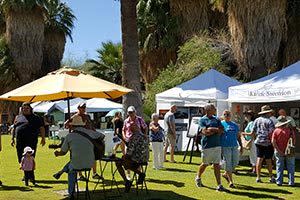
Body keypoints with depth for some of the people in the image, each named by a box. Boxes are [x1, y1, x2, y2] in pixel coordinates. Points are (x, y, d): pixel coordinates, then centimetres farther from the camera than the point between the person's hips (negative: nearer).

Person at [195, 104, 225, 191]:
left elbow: (221, 130, 3)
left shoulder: (216, 119, 13)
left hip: (217, 145, 4)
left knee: (217, 165, 2)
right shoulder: (202, 120, -3)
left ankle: (219, 185, 2)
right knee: (205, 164, 8)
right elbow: (204, 132, -15)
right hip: (207, 145, -4)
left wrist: (211, 129, -10)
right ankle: (198, 178, 35)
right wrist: (216, 130, -9)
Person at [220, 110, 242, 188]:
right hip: (225, 147, -5)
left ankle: (226, 174, 29)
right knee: (228, 164, -3)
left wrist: (241, 146, 15)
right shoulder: (221, 124, 0)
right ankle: (230, 181, 6)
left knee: (235, 163, 5)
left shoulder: (235, 125, 15)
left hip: (235, 146, 5)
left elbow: (238, 136, 20)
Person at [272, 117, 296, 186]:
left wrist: (279, 151, -10)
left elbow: (273, 142, -11)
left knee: (279, 167, 9)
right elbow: (294, 141, -7)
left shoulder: (276, 131, -4)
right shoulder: (290, 130, -7)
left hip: (279, 152, 1)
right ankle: (291, 182, 10)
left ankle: (279, 181, 9)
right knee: (290, 167, 9)